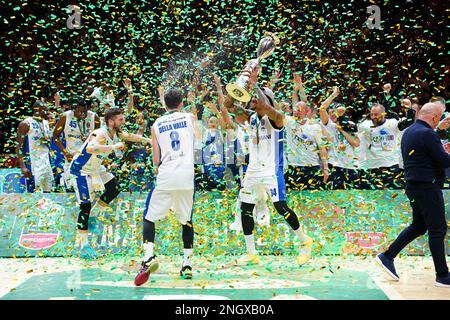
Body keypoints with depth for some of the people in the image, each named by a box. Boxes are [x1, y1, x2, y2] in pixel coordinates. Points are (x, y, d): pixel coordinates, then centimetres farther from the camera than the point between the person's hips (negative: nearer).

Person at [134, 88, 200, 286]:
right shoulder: (189, 118, 12)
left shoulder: (156, 124, 12)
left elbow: (156, 160, 11)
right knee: (187, 220, 15)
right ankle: (187, 264, 12)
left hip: (166, 175, -1)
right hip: (187, 175, 1)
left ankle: (149, 256, -14)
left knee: (149, 217, 7)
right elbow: (198, 137, 29)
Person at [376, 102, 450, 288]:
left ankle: (387, 256, 18)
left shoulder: (408, 132, 13)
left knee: (418, 226, 19)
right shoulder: (428, 134, -18)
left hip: (414, 186, 10)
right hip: (428, 187, -9)